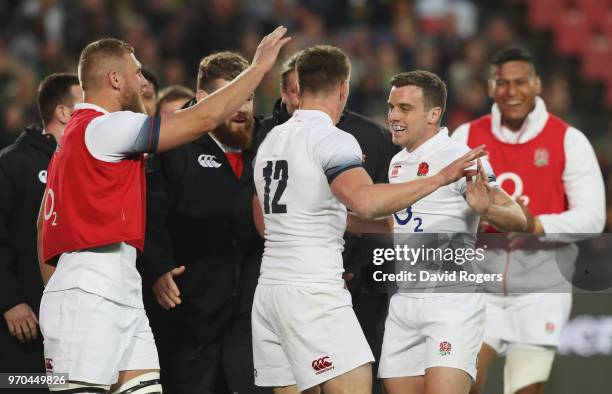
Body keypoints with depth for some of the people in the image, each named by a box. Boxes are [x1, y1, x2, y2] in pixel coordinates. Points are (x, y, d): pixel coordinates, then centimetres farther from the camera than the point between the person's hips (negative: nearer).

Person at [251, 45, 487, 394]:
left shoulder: (271, 140, 16)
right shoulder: (332, 140, -10)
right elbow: (365, 200, -28)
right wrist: (440, 178, -22)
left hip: (270, 286, 8)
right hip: (313, 291, -8)